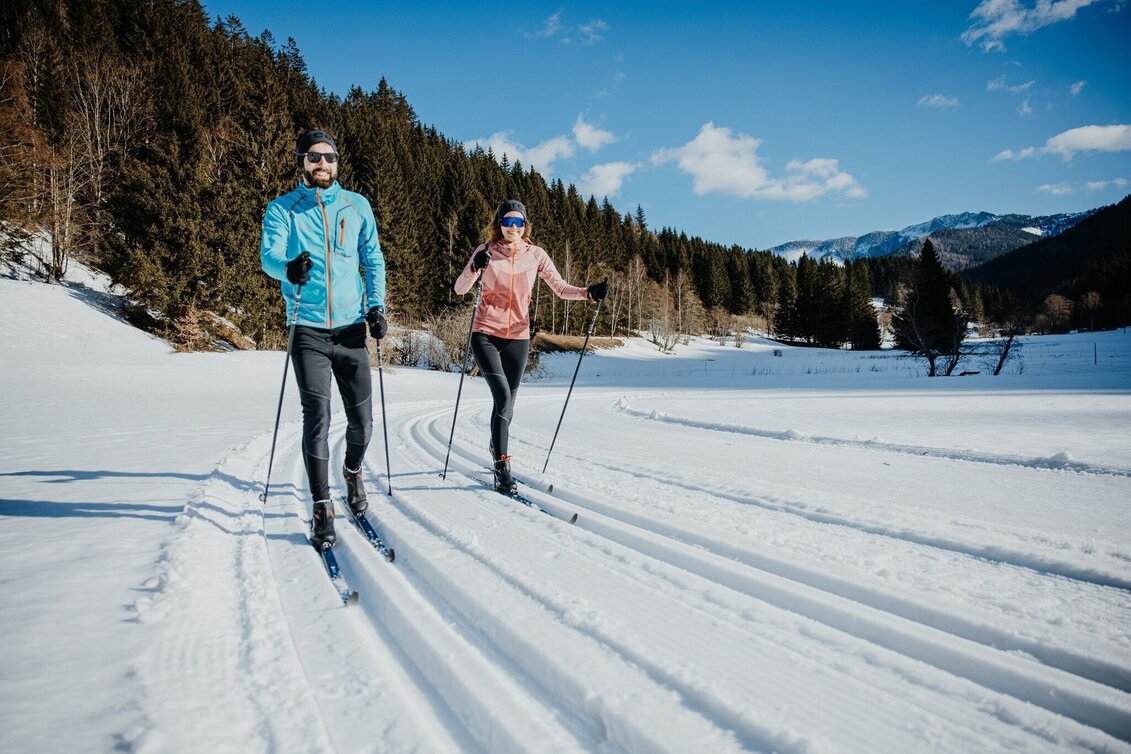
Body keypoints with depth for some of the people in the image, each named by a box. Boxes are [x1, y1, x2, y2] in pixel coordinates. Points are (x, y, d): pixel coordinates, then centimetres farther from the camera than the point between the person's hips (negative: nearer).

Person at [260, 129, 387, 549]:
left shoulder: (357, 206, 10)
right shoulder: (283, 209, 4)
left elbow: (373, 260, 14)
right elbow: (269, 255, -10)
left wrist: (377, 306, 0)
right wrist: (288, 267, -34)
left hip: (351, 326, 2)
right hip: (309, 329, -2)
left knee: (362, 420, 4)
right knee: (317, 418, -8)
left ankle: (353, 473, 34)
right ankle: (321, 507, 3)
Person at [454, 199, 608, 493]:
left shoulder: (535, 254, 3)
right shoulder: (486, 251, -1)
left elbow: (560, 287, 1)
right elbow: (459, 289, -8)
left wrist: (589, 292, -15)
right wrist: (475, 268, -27)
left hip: (518, 337, 3)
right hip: (486, 334, -2)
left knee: (507, 402, 11)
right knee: (503, 397, -17)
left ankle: (496, 448, 37)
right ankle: (502, 465, -10)